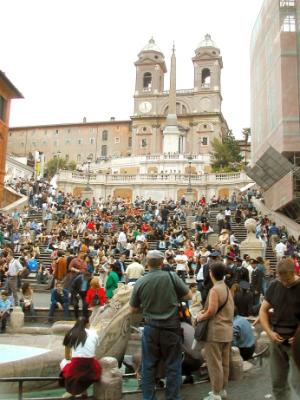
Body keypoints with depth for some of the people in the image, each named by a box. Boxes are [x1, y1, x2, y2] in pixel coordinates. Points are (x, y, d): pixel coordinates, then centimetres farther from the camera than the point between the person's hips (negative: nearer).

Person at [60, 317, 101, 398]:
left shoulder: (70, 334, 10)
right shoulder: (94, 333, 10)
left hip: (76, 370, -1)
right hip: (91, 371, 1)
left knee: (63, 362, 31)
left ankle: (72, 390, 22)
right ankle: (83, 389, 22)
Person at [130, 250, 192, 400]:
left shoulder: (140, 282, -6)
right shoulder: (172, 276, -11)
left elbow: (133, 309, 5)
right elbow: (189, 296, 0)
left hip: (151, 328, 1)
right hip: (171, 327, -1)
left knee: (148, 367, 13)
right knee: (173, 366, 11)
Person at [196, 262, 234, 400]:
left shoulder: (214, 290, -18)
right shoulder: (227, 288, 10)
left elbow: (211, 312, -22)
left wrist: (200, 317, -4)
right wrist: (205, 310, 13)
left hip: (215, 331, -9)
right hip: (227, 330, 9)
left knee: (214, 363, 0)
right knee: (224, 362, 16)